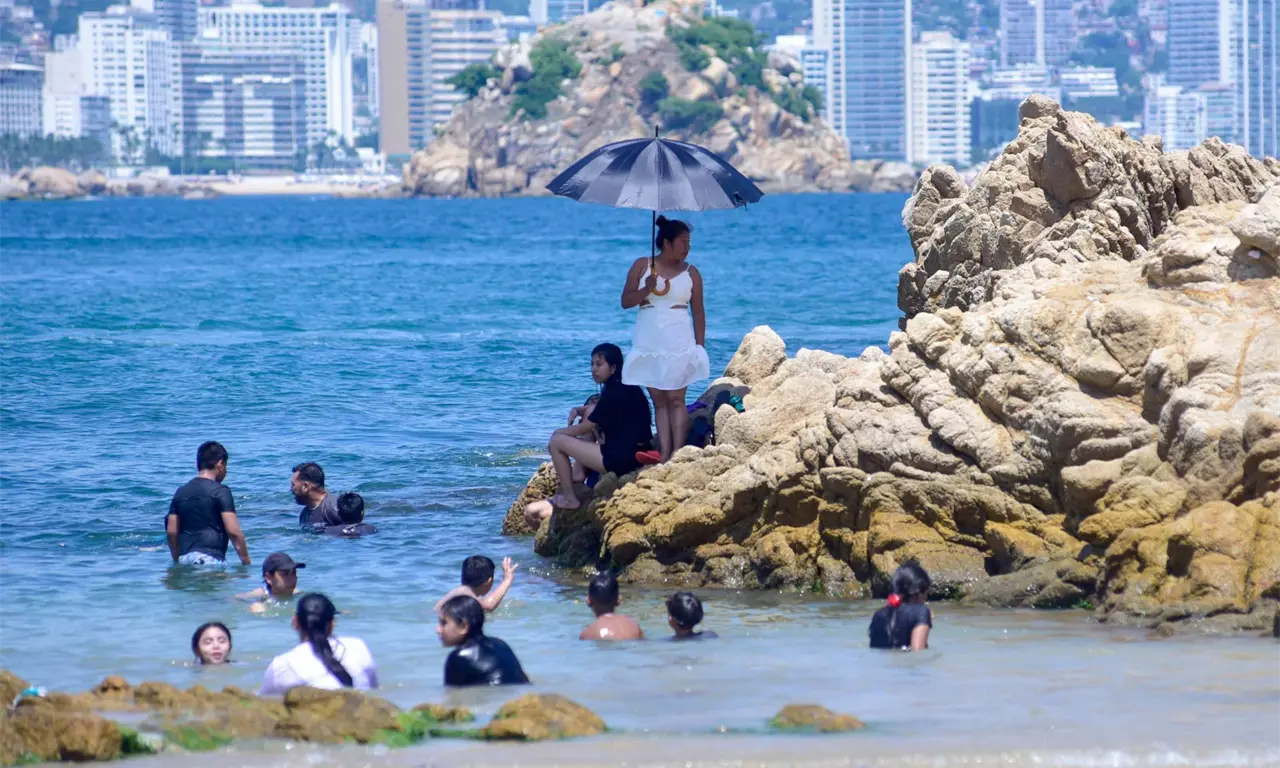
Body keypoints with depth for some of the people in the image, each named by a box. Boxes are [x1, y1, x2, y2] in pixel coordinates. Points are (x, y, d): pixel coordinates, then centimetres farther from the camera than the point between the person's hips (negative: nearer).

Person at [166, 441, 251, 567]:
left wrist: (177, 561, 23)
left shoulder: (181, 493, 14)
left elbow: (171, 532, 13)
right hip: (210, 558, -6)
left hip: (185, 558, 6)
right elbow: (233, 531, -9)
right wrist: (246, 561, -2)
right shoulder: (220, 491, -4)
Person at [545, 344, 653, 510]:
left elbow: (582, 429, -8)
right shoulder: (627, 387, 13)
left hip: (621, 459, -10)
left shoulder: (614, 393, -16)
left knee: (556, 442, -3)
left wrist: (558, 433, 11)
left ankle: (569, 498, 3)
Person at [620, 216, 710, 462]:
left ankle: (676, 454, -10)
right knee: (659, 400, 2)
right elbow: (626, 301, 2)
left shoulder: (691, 273, 6)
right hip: (649, 344, 1)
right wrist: (647, 290, -16)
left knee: (675, 399, -7)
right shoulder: (642, 266, 6)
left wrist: (700, 344, -1)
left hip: (679, 344, -1)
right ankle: (664, 455, 0)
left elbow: (698, 312, 6)